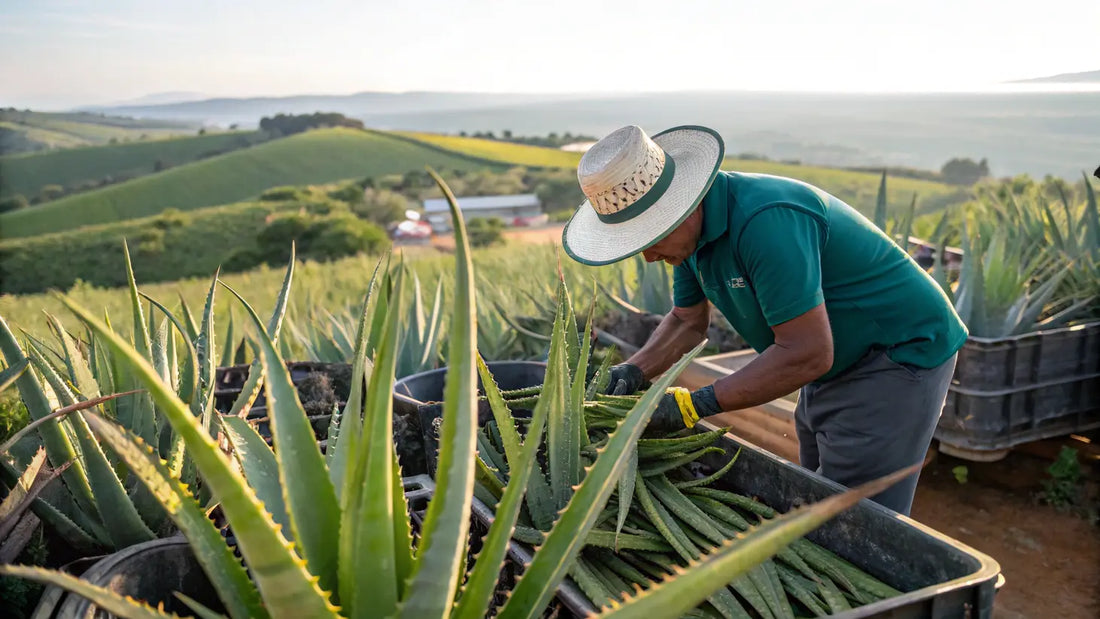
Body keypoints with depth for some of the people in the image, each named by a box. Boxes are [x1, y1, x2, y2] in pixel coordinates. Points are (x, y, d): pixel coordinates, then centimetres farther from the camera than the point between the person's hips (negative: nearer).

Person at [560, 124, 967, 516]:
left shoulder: (766, 221, -33)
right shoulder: (691, 228, -4)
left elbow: (808, 353, -33)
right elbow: (688, 322, 9)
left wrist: (699, 404, -30)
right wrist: (635, 372, -8)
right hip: (837, 366, 9)